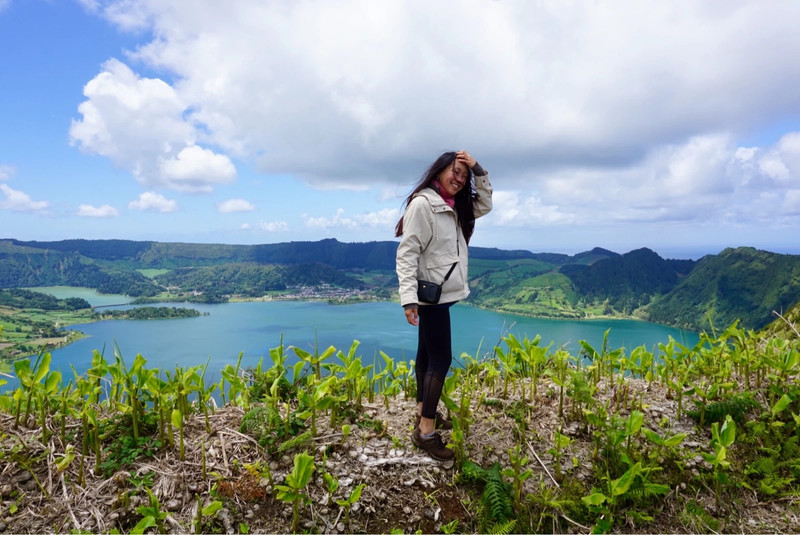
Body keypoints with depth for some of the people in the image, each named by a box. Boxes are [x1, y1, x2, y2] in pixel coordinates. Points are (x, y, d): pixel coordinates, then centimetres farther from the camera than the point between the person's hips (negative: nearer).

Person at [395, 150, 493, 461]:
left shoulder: (454, 208, 13)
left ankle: (423, 410, 29)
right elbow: (407, 253, -20)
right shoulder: (422, 204, -15)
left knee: (428, 353, 16)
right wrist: (409, 297, -27)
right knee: (441, 359, -9)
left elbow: (485, 205, 20)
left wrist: (478, 170, 7)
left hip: (443, 293, 10)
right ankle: (425, 431, -1)